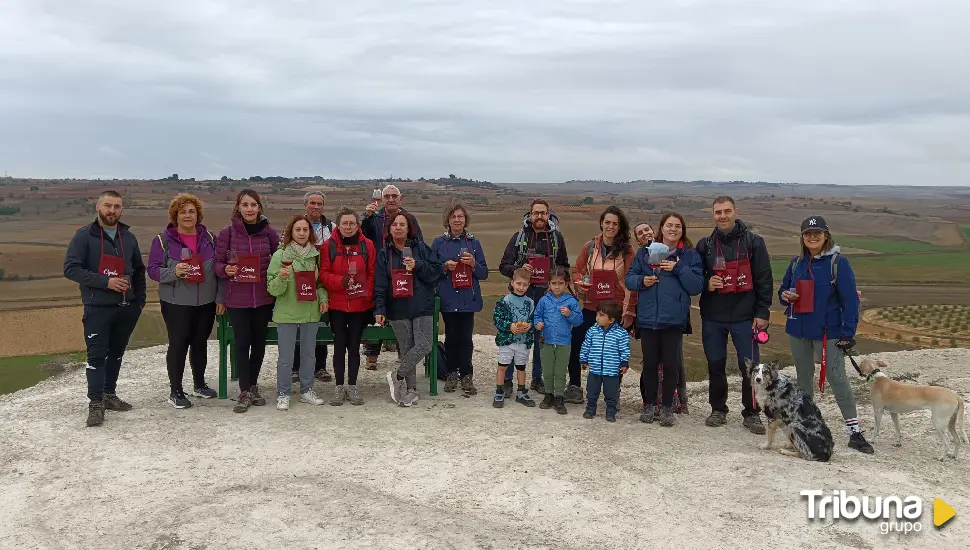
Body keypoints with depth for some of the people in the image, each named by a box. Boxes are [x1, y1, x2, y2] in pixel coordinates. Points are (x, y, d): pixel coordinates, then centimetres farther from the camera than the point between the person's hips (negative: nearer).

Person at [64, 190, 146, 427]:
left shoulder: (128, 237, 9)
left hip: (126, 308, 5)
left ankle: (109, 395, 26)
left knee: (116, 353, 13)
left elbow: (139, 270, 18)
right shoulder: (84, 235, -6)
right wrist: (105, 281, -21)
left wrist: (140, 299, 9)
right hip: (98, 308, -5)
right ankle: (95, 404, -1)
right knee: (97, 356, -6)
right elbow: (71, 269, -13)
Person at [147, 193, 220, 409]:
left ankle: (199, 384, 30)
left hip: (206, 302, 4)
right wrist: (174, 272, -26)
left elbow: (218, 268, 10)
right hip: (176, 303, -4)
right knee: (178, 344, -1)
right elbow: (153, 269, -7)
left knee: (200, 342, 14)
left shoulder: (209, 238, 7)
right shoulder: (163, 239, -4)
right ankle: (175, 391, 11)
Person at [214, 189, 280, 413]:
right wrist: (226, 270, -20)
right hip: (237, 298, -2)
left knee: (259, 342, 10)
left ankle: (252, 386, 27)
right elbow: (218, 263, 1)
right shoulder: (227, 232, -3)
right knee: (242, 343, -2)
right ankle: (245, 392, 9)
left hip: (263, 297, 2)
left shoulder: (269, 232, 1)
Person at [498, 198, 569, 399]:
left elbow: (564, 266, 18)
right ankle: (507, 380, 8)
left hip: (547, 295, 2)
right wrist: (518, 269, -17)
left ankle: (537, 379, 22)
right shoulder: (519, 237, 2)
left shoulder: (556, 237, 7)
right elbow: (503, 266, 3)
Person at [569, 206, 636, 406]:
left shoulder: (627, 251, -4)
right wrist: (579, 283, -8)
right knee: (575, 346, 2)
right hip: (591, 308, 3)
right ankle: (575, 387, 21)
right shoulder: (590, 247, 4)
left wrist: (629, 311, -9)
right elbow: (577, 270, 14)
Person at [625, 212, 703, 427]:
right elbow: (629, 278, 10)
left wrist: (678, 269, -14)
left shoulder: (690, 255, 3)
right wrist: (642, 281, -10)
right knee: (649, 363, 7)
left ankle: (667, 407, 15)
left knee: (671, 364, 3)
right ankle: (648, 404, 21)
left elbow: (697, 287, -3)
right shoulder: (645, 252, 8)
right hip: (647, 318, 2)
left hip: (674, 320, -1)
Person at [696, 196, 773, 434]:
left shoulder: (753, 242, 0)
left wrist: (762, 312, -6)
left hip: (744, 316, -2)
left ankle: (751, 413, 11)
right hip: (712, 316, 3)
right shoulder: (705, 245, 7)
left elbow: (764, 280, -1)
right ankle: (718, 410, 22)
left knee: (749, 366, -1)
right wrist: (706, 284, -8)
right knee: (715, 365, 9)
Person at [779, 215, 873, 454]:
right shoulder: (796, 263, 8)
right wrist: (785, 296, -7)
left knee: (837, 378, -8)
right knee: (804, 376, 14)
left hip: (827, 331, -5)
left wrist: (848, 333, -12)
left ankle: (854, 431, -3)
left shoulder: (838, 262, -7)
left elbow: (850, 300, -8)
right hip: (798, 330, 5)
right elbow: (784, 291, 18)